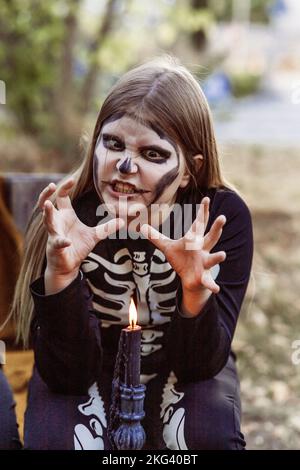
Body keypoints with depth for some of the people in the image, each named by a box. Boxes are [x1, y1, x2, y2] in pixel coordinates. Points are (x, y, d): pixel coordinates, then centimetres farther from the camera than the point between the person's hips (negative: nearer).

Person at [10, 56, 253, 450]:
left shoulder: (224, 215, -21)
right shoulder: (66, 217, -22)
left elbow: (200, 365, -19)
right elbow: (67, 375, -23)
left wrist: (196, 292, -40)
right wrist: (61, 276, -40)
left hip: (180, 371, 1)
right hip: (90, 373, 0)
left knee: (212, 438, -28)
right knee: (55, 441, -28)